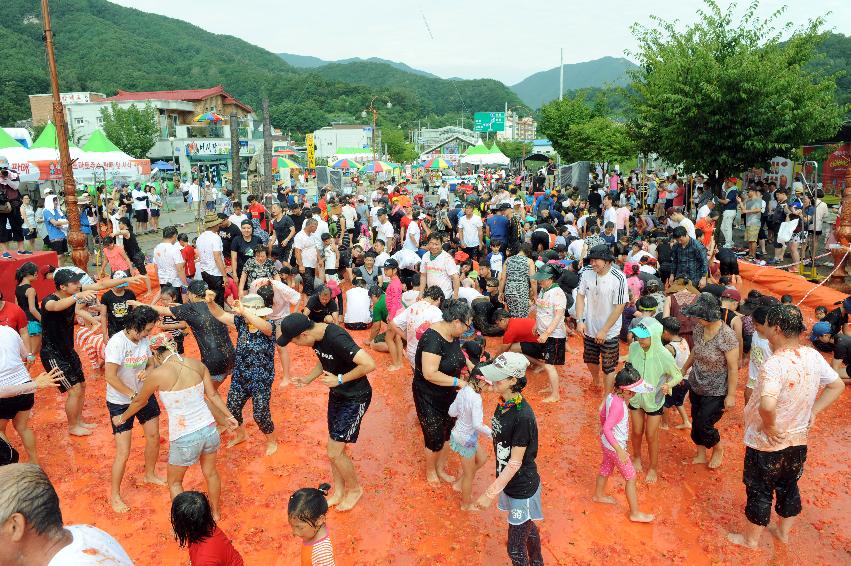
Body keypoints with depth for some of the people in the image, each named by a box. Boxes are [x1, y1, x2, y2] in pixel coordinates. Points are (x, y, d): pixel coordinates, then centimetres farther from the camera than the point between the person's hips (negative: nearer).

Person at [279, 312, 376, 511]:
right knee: (335, 448, 16)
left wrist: (339, 379, -26)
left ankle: (355, 488, 23)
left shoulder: (336, 339, -32)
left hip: (355, 398, -8)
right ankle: (339, 491, 35)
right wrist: (307, 380, -1)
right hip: (337, 394, 8)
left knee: (334, 452, -2)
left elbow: (369, 364, -37)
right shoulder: (315, 336, -5)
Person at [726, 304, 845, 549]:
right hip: (798, 440, 7)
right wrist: (813, 412, 4)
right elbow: (837, 386, 6)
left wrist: (769, 425, -26)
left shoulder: (775, 364, -32)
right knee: (789, 487, 26)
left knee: (759, 492, 14)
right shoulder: (813, 356, -8)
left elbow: (767, 405, -45)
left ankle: (750, 538, 34)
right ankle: (783, 532, 47)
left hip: (766, 444, -6)